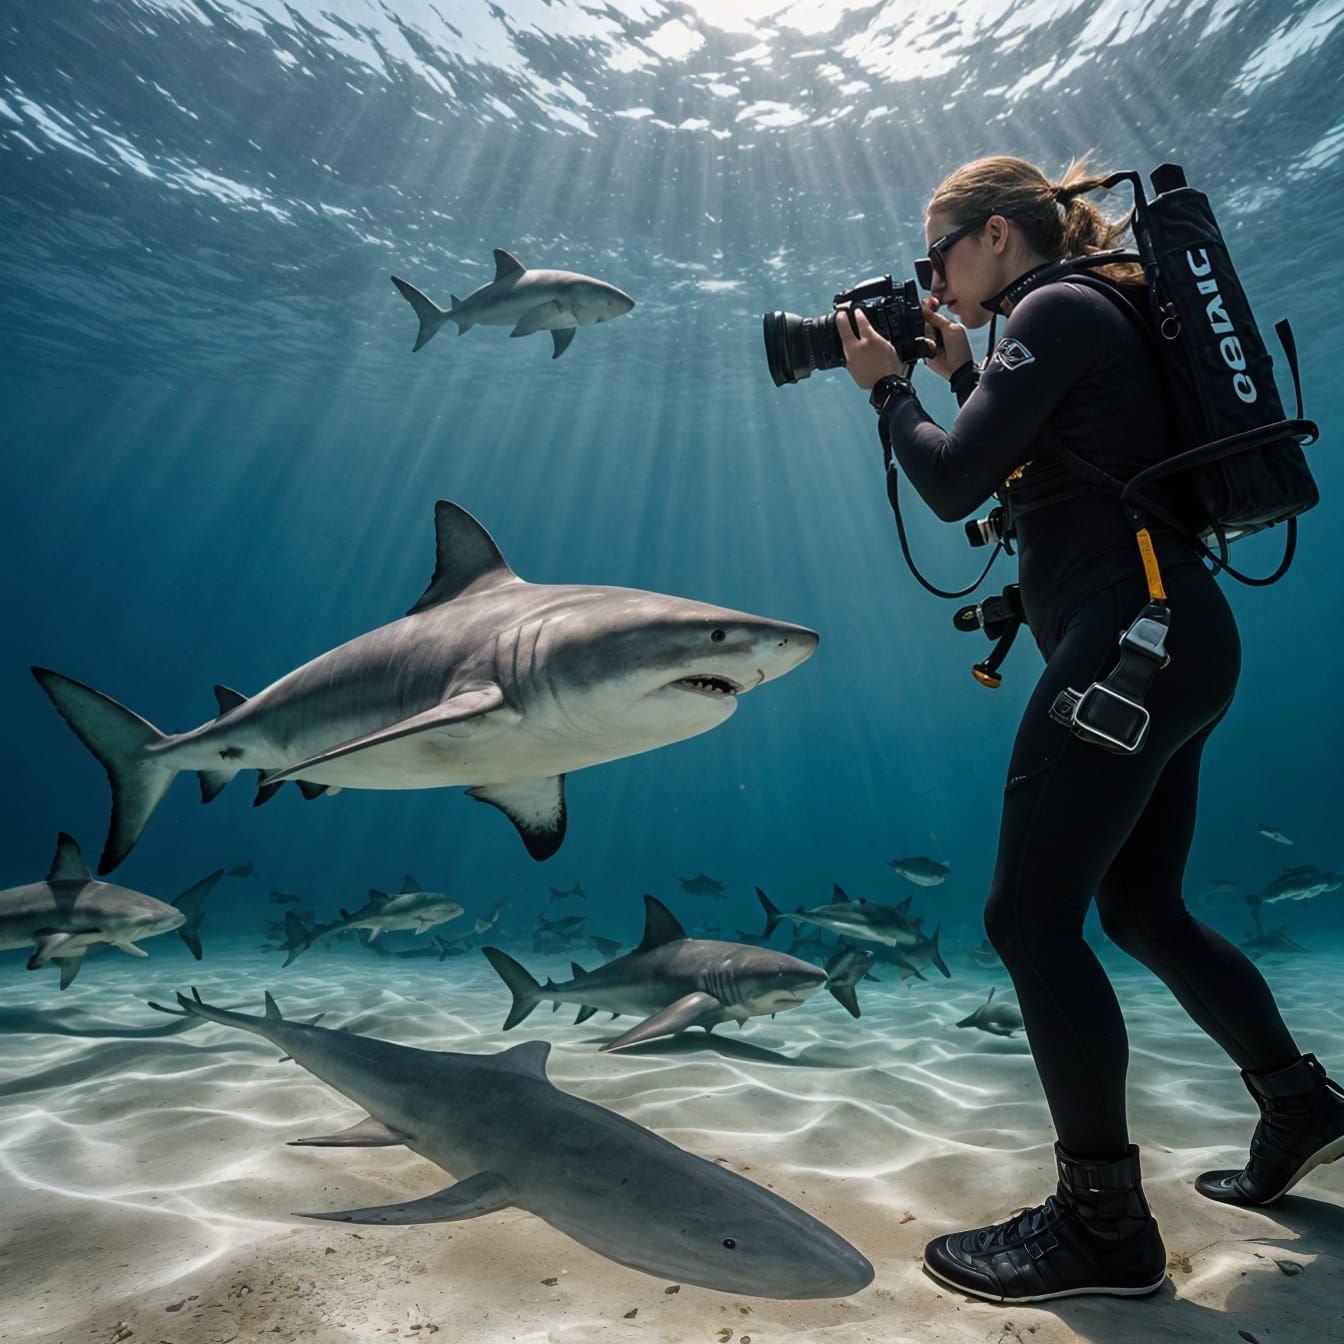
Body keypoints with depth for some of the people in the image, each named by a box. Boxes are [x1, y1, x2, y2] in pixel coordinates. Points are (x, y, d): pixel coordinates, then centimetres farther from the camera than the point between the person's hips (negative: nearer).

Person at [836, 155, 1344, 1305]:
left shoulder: (1057, 310, -6)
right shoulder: (1087, 317, 24)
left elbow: (953, 483, -14)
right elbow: (1019, 465, 27)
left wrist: (887, 384, 2)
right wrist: (958, 372, 23)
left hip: (1132, 636, -11)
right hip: (1172, 644, 11)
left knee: (1030, 915, -8)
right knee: (1142, 908, 18)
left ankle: (1105, 1225, 5)